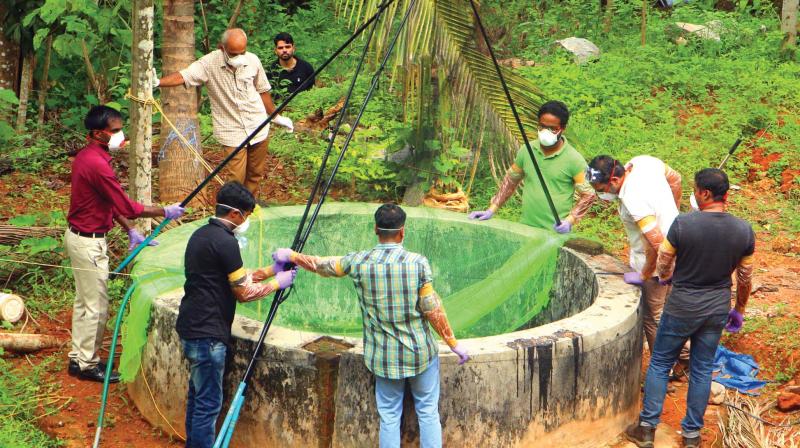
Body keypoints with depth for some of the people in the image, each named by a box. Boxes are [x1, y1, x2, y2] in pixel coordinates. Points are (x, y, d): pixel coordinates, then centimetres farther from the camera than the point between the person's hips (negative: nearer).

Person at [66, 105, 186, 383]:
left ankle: (78, 357, 28)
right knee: (96, 306, 1)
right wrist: (165, 212, -11)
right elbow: (127, 207, -22)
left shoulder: (87, 156, 7)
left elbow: (111, 202, 13)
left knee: (84, 302, 18)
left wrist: (131, 232, 11)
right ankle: (88, 364, 12)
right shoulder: (97, 164, -25)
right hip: (89, 242, -10)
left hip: (80, 236, 10)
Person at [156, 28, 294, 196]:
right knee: (236, 178, -7)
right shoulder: (209, 63, -14)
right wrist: (157, 82, -44)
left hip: (258, 127, 4)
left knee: (256, 173, 14)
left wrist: (276, 117, 20)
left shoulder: (253, 60, -3)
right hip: (232, 131, -3)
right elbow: (183, 76, -26)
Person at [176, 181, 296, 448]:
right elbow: (243, 293, -13)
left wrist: (270, 270, 16)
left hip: (191, 328, 10)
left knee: (197, 394, 19)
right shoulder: (225, 242, -17)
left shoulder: (201, 235, 12)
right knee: (209, 402, -3)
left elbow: (234, 278, 18)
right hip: (207, 333, -10)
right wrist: (277, 283, 0)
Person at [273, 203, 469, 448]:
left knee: (389, 416, 10)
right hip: (420, 353, -1)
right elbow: (433, 310, -12)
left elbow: (322, 265, 9)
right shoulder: (417, 263, -14)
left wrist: (292, 256, 27)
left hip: (384, 357, 2)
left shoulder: (360, 262, -7)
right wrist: (454, 344, 0)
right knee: (428, 412, 10)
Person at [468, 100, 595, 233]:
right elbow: (510, 180, 15)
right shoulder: (526, 151, 3)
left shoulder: (574, 160, -8)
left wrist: (570, 221, -17)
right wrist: (492, 210, 10)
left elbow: (588, 195, -4)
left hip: (556, 232, -3)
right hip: (526, 228, 3)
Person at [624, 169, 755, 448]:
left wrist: (665, 277, 18)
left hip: (681, 309, -3)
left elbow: (663, 263, -6)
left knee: (659, 364, 13)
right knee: (702, 370, 15)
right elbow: (745, 278, 3)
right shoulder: (744, 230, -8)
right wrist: (739, 311, 18)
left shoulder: (683, 223, -20)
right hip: (717, 310, 3)